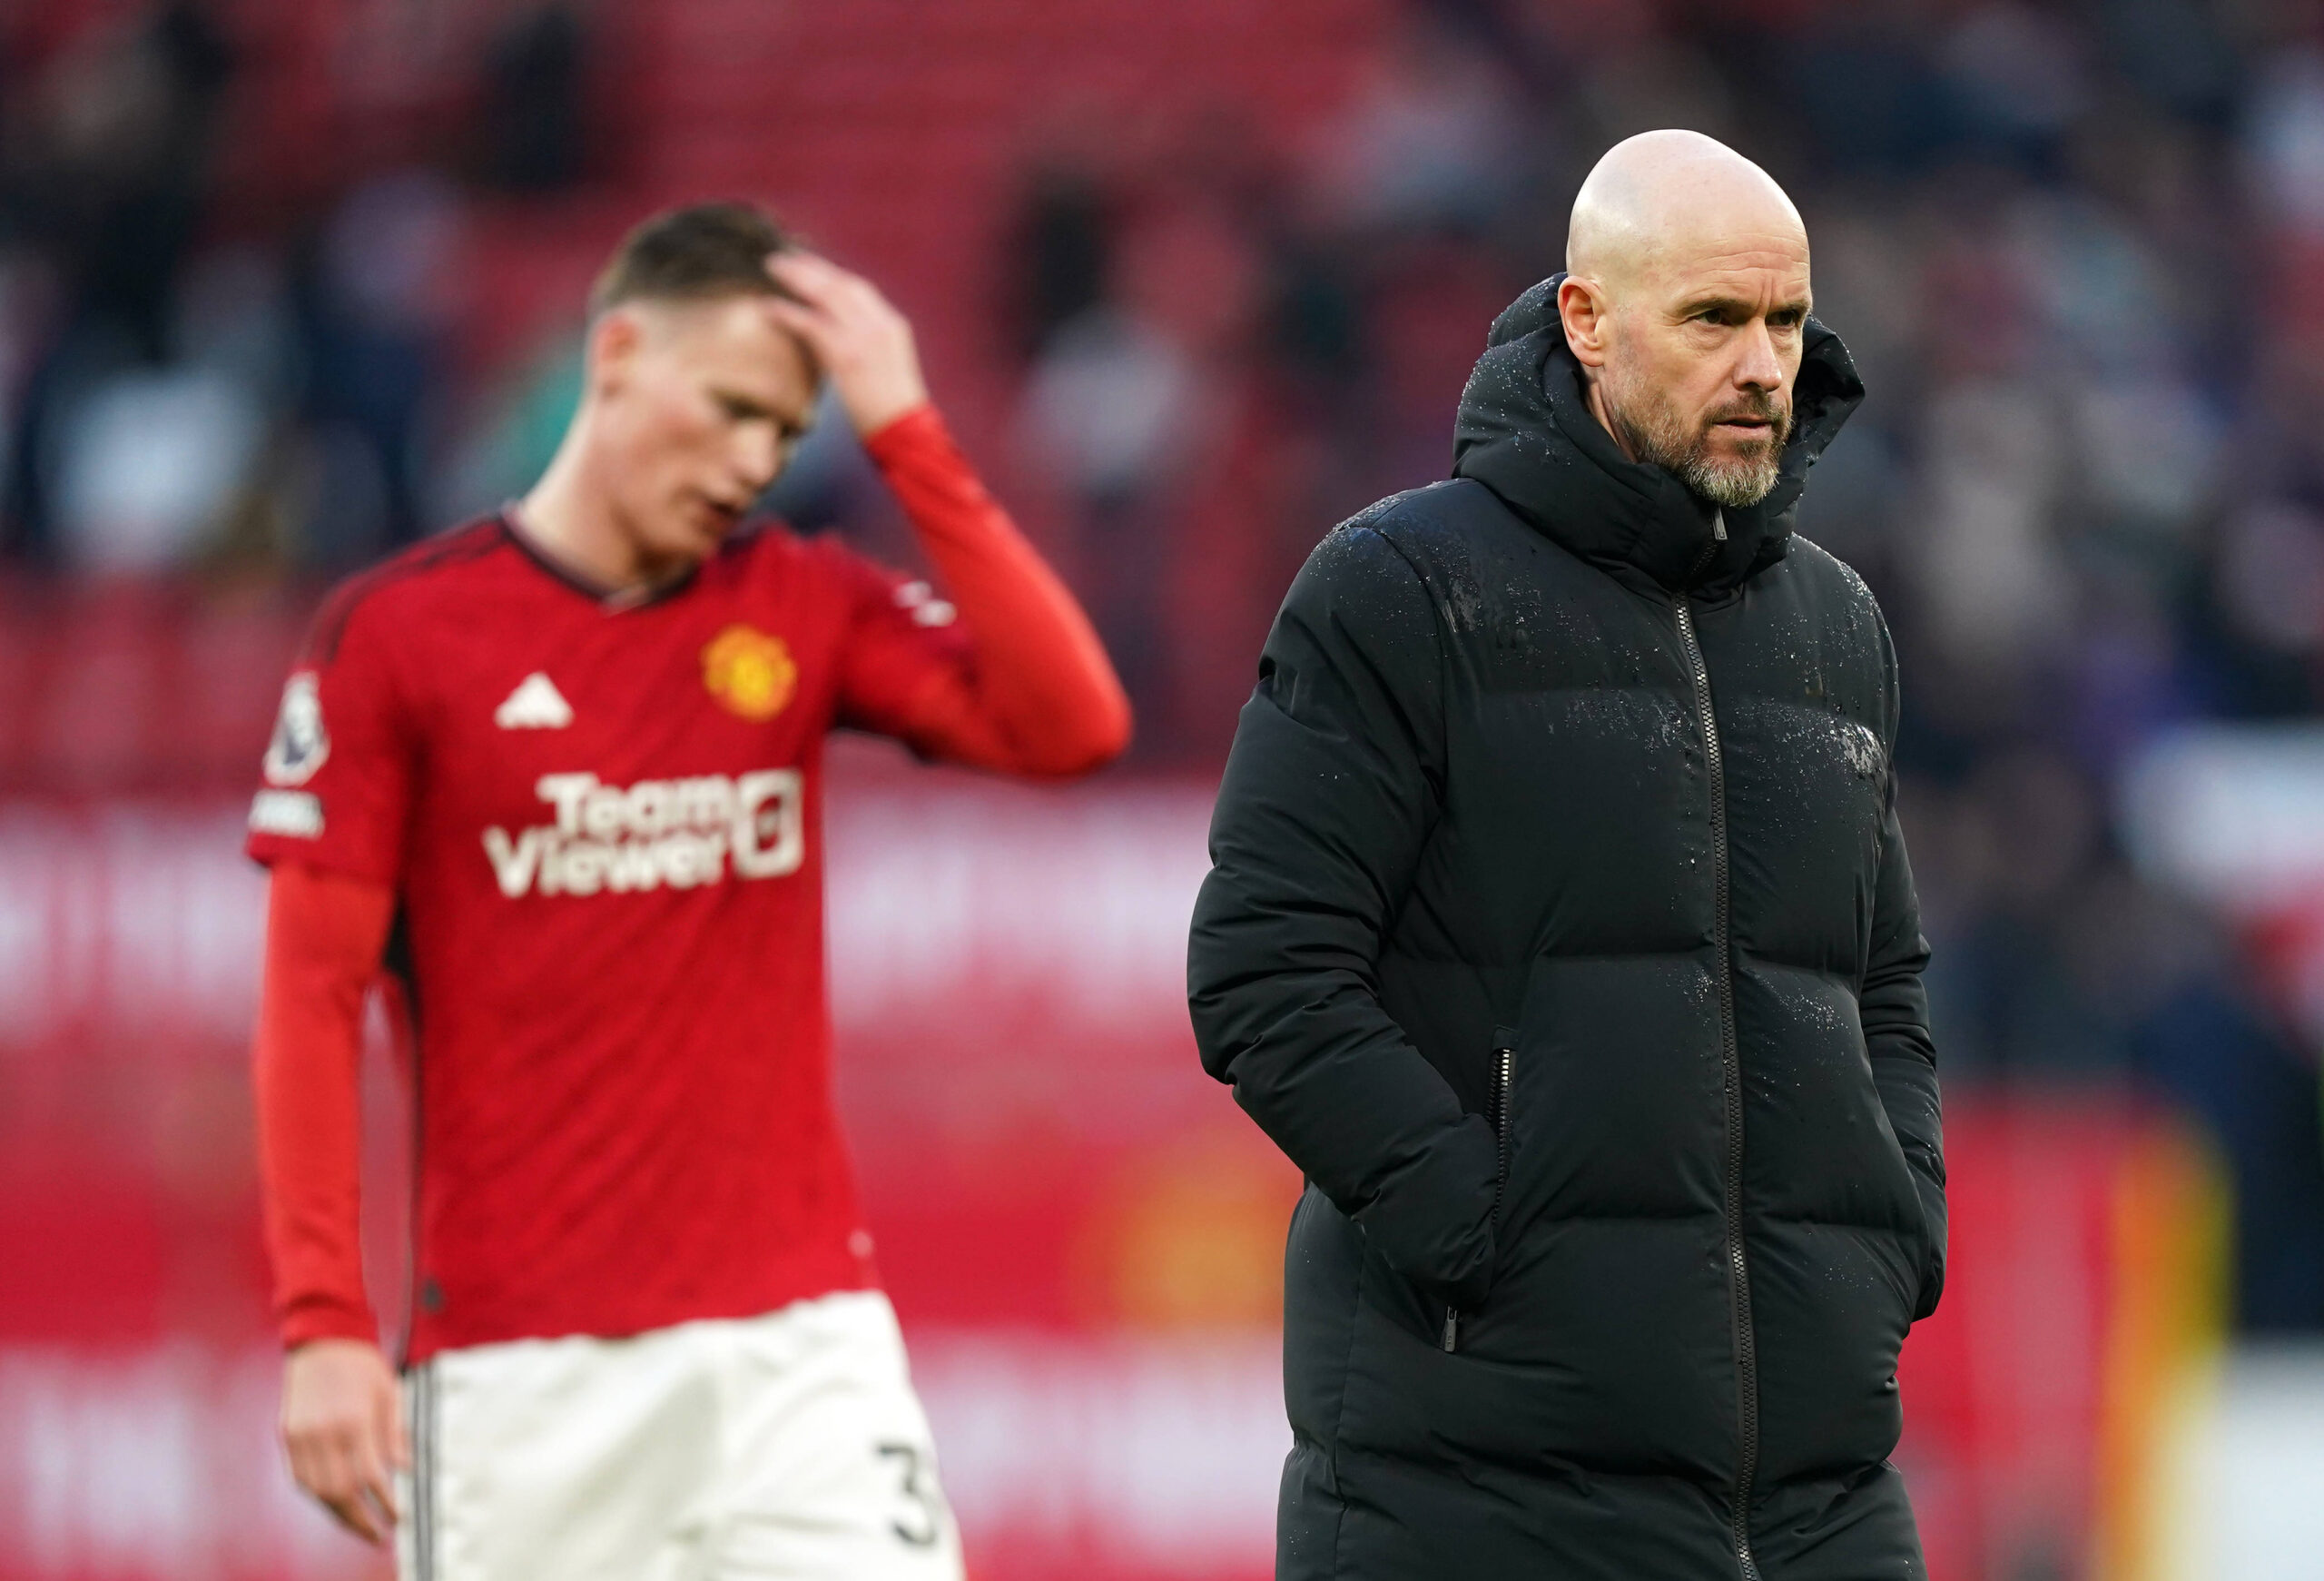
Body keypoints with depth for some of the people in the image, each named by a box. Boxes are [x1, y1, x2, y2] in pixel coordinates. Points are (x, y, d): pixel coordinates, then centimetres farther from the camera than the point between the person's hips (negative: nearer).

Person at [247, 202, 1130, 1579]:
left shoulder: (809, 610, 8)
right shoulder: (397, 632, 0)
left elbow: (1068, 726, -7)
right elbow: (314, 1000, -2)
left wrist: (907, 436, -8)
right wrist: (324, 1324, -9)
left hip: (797, 1342, 2)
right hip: (519, 1361, -2)